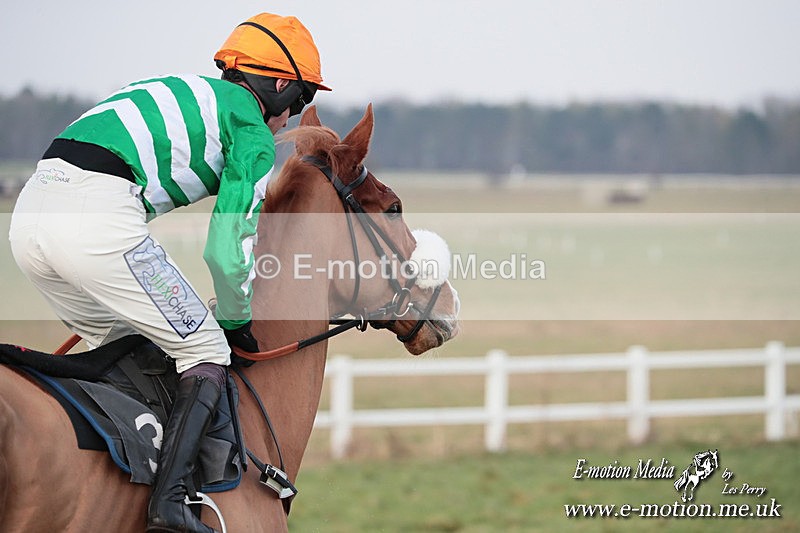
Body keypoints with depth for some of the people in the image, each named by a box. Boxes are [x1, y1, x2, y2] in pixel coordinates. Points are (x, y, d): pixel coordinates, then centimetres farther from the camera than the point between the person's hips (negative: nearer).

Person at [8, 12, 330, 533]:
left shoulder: (180, 92, 33)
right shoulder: (254, 135, 9)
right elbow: (229, 249, 3)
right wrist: (237, 322, 22)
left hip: (31, 211, 8)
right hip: (98, 220, -8)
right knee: (207, 352, 3)